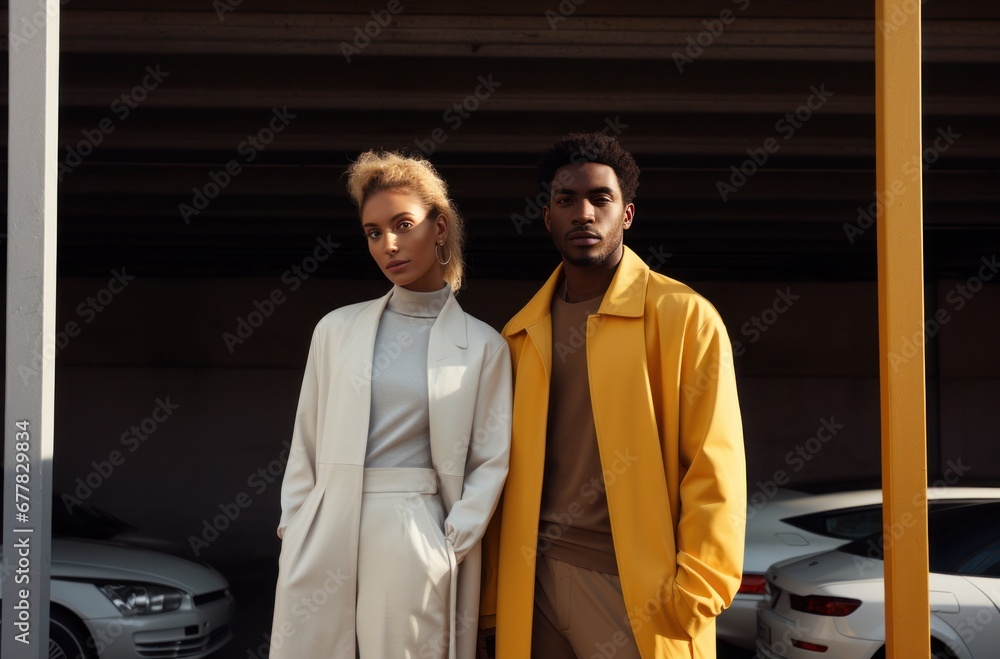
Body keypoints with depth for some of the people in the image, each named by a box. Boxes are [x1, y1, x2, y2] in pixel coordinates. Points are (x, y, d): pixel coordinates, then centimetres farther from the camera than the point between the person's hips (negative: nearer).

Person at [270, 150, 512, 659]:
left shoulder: (482, 346, 3)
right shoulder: (336, 329, 9)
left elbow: (490, 462, 2)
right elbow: (305, 444, 11)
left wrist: (449, 545, -6)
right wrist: (292, 531, 4)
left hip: (412, 538, -2)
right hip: (324, 534, 2)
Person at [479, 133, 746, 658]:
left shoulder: (684, 317, -4)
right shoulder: (522, 332, 10)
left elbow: (713, 470, -7)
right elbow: (506, 471, 10)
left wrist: (694, 598, -13)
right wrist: (489, 601, 6)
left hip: (631, 585, -4)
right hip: (533, 581, 4)